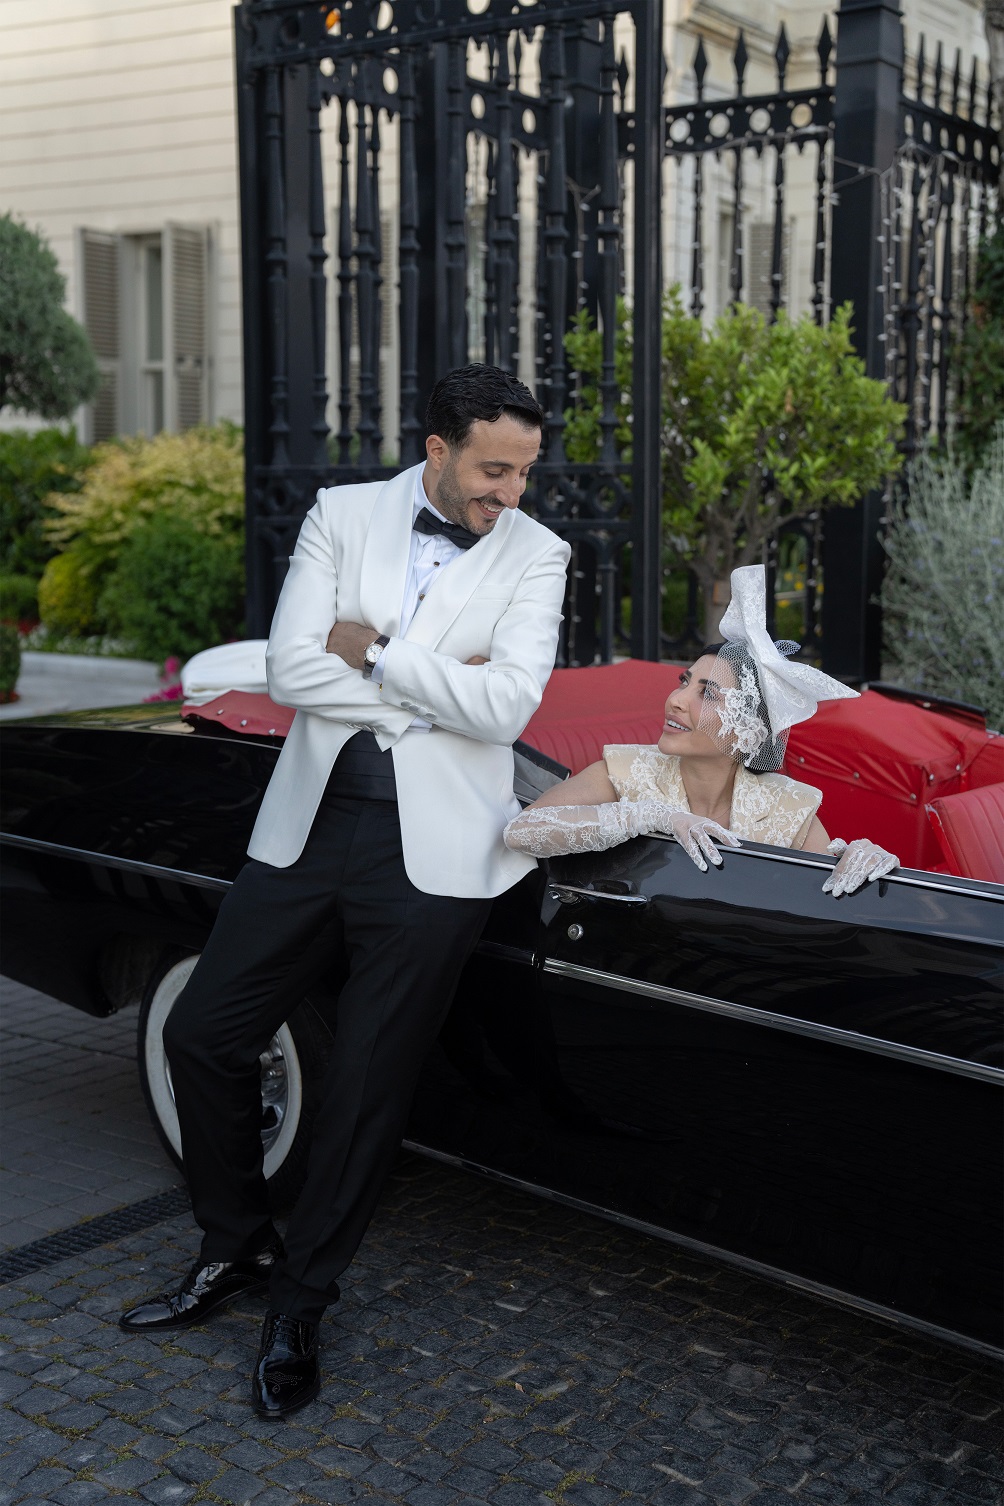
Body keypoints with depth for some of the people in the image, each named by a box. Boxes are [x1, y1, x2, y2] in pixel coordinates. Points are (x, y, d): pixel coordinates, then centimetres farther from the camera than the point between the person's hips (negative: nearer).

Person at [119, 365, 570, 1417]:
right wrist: (433, 690, -11)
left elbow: (506, 705, -14)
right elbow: (289, 669, -7)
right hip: (310, 818, 3)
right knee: (202, 1032, 7)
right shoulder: (343, 514, 3)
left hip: (431, 848, -3)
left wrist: (374, 653, -10)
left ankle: (298, 1307, 20)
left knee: (367, 1086, 1)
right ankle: (235, 1250, 29)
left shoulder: (534, 555, 0)